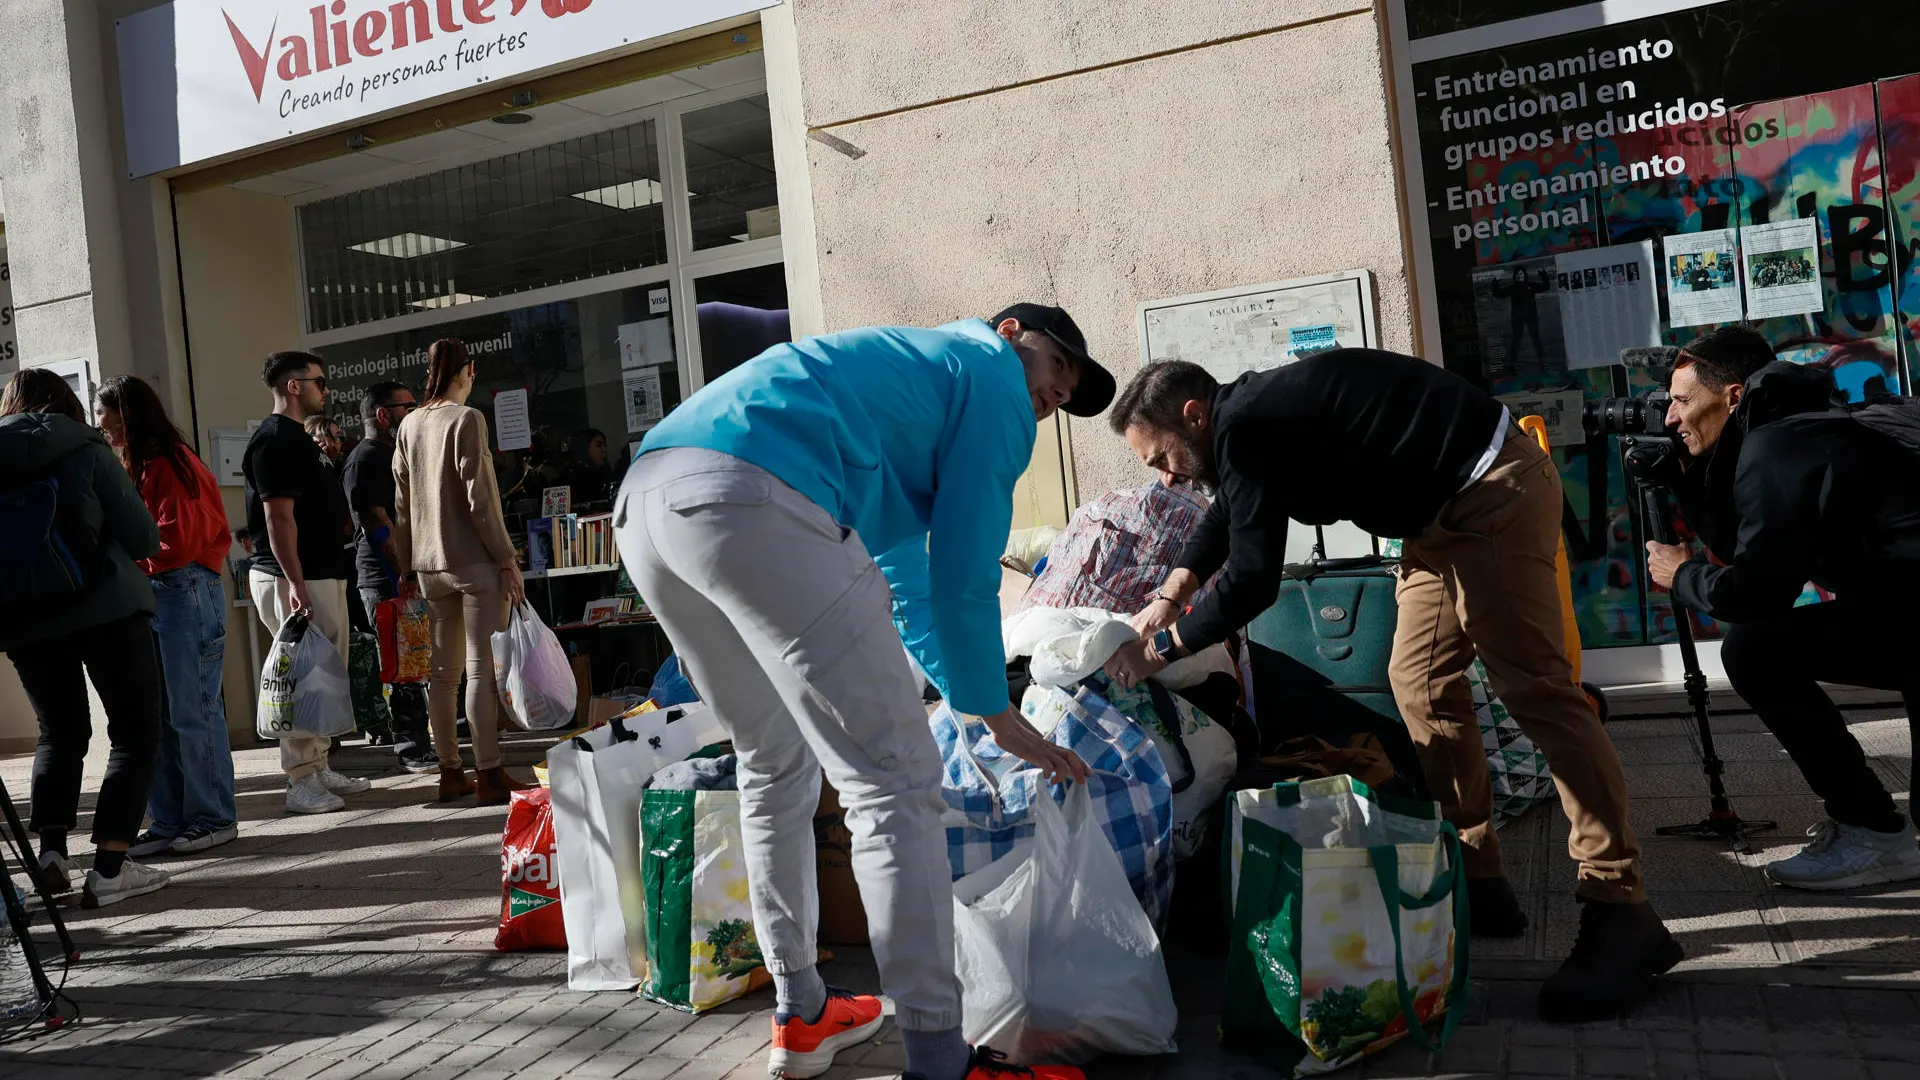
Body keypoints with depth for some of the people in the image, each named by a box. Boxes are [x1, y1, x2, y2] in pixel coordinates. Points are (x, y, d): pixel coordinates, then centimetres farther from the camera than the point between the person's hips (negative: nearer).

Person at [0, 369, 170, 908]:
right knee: (135, 732, 4)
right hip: (107, 613, -4)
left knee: (60, 733, 21)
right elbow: (144, 539, -6)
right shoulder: (85, 450, -5)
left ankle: (51, 850, 7)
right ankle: (110, 868, -3)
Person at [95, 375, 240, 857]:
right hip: (147, 595, 9)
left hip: (185, 594, -9)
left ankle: (214, 818, 5)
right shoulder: (135, 467, 18)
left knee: (192, 712, -4)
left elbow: (176, 543, -16)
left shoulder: (171, 465, -10)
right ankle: (168, 822, 15)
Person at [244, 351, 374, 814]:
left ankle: (319, 769, 22)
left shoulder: (297, 438, 19)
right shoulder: (276, 440, -13)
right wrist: (296, 584, -25)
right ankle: (302, 782, -3)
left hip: (323, 575, 11)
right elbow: (278, 517, -20)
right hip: (296, 580, -11)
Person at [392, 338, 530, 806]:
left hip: (430, 565, 7)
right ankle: (488, 774, -5)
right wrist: (507, 559, -10)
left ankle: (450, 772, 16)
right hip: (475, 561, -7)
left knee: (443, 672, 10)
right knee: (482, 669, -5)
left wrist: (408, 565, 18)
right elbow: (479, 498, -14)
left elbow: (402, 504, 13)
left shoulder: (408, 425, 10)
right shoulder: (467, 419, -9)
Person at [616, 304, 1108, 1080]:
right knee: (894, 780, -2)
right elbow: (964, 578, 8)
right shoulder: (994, 377, 14)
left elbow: (902, 579, 44)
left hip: (644, 502, 10)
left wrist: (963, 687, 51)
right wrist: (996, 714, 21)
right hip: (756, 502, -10)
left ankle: (800, 1017, 33)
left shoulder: (911, 365, 40)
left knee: (775, 763, 24)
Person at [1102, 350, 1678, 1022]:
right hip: (1444, 514, 10)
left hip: (1493, 489, -10)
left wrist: (1160, 648, -10)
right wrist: (1172, 594, 20)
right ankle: (1478, 885, 15)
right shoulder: (1244, 420, 9)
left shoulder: (1246, 429, -22)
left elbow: (1252, 580, -22)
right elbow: (1225, 516, 29)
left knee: (1533, 688, -14)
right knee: (1421, 684, 9)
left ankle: (1621, 916, -11)